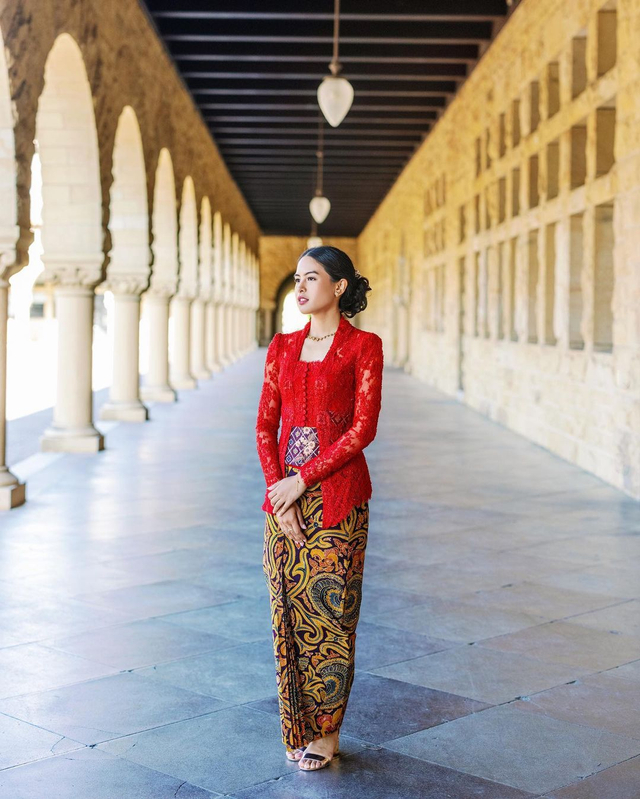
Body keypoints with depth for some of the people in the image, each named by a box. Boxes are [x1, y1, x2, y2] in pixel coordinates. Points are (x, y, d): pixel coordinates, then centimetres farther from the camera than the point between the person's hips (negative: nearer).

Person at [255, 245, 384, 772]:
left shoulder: (363, 346, -4)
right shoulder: (283, 347, 11)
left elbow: (363, 428, -11)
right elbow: (266, 426, 7)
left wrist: (302, 481, -14)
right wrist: (279, 498, -5)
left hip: (336, 496, -4)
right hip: (285, 496, 5)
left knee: (329, 609, 1)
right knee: (289, 609, 7)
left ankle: (326, 731, 15)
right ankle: (298, 728, 20)